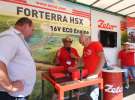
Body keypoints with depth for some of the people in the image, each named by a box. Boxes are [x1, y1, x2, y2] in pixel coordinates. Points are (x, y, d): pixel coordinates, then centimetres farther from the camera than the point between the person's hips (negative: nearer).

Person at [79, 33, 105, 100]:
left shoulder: (96, 44, -7)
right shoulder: (85, 48, 14)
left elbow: (102, 59, -15)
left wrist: (96, 73, -21)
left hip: (94, 76, -7)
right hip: (86, 75, 7)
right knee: (89, 94, 14)